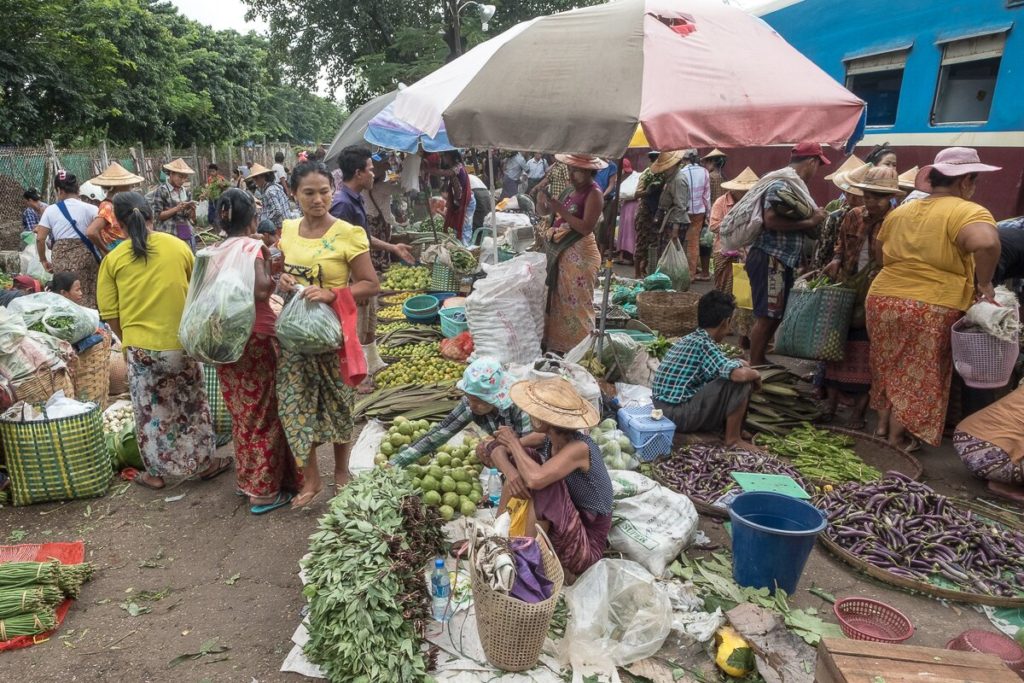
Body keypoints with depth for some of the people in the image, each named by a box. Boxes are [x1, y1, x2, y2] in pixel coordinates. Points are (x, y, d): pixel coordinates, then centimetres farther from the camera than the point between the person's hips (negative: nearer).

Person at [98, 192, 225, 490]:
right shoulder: (179, 246, -2)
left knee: (150, 411, 12)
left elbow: (109, 313, -1)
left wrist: (129, 339, 15)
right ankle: (205, 463, 25)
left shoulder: (114, 259, -4)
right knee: (193, 405, 15)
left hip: (141, 346, 0)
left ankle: (156, 473, 24)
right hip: (181, 341, 1)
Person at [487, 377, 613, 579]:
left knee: (542, 486, -30)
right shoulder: (547, 437, -7)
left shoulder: (578, 448, -28)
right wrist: (511, 473, -27)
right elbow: (497, 452, -3)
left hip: (585, 548, -8)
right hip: (560, 527, 8)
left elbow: (536, 478, -43)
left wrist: (514, 442, -24)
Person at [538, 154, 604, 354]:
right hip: (564, 252, 9)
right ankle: (559, 346, 23)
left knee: (578, 305, -3)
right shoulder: (576, 190, 13)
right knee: (561, 302, 13)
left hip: (581, 254, -9)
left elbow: (586, 228, -21)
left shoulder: (593, 193, -12)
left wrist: (558, 207, -21)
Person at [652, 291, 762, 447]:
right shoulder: (705, 345, -15)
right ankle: (733, 439, 1)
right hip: (680, 416, -10)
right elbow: (740, 374, -28)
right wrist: (756, 374, -6)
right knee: (740, 381, -12)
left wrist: (738, 364, 17)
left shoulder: (687, 339, 12)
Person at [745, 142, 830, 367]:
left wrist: (813, 217, 12)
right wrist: (810, 222, -19)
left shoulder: (792, 183, 18)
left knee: (776, 315, 14)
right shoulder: (781, 182, -13)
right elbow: (771, 221, -26)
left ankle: (760, 362, 23)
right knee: (766, 316, -6)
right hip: (770, 259, -10)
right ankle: (754, 367, 2)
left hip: (780, 260, 10)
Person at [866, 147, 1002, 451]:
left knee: (890, 368, 23)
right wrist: (984, 284, -14)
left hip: (882, 299, 6)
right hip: (929, 310, -6)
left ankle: (883, 424, 36)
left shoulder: (901, 211, 13)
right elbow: (986, 243, -28)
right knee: (917, 377, 9)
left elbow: (879, 251, 24)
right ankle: (898, 438, 18)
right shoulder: (968, 212, -8)